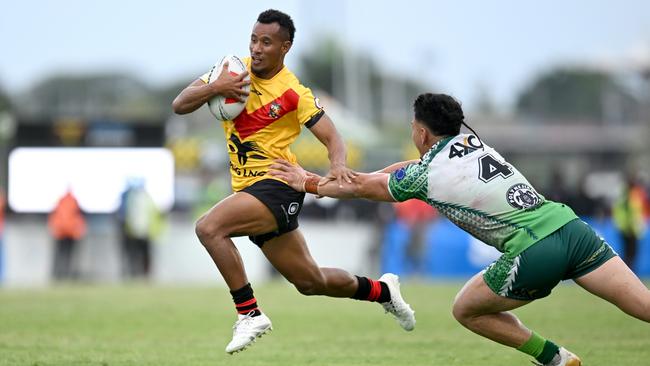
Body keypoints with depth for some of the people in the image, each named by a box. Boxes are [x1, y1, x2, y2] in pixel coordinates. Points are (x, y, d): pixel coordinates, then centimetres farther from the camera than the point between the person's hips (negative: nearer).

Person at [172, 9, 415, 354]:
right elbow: (179, 105, 0)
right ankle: (381, 290, 40)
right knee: (311, 281, 15)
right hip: (248, 189, 6)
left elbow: (331, 137, -10)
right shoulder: (235, 71, 3)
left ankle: (249, 314, -19)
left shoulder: (294, 93, -10)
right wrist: (215, 88, -19)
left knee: (209, 227, -28)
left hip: (278, 187, -6)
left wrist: (338, 165, -32)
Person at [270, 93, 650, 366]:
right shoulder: (469, 140, 21)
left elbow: (360, 187, 20)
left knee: (467, 310, 17)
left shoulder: (423, 177, 3)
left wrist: (310, 184, 36)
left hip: (533, 255, -6)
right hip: (572, 227, 6)